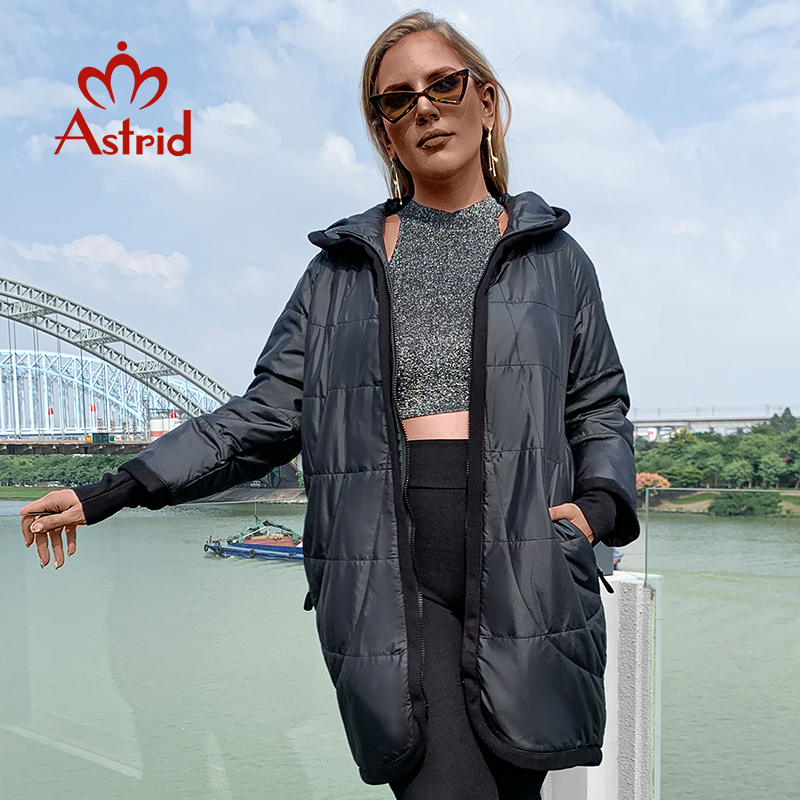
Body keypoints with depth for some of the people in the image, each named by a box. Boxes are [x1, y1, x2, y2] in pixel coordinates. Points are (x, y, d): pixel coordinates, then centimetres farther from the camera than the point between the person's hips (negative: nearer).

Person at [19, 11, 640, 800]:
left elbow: (599, 408, 16)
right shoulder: (342, 268, 11)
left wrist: (599, 502, -5)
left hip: (525, 565, 1)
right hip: (389, 569, -1)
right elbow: (267, 414, 9)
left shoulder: (554, 259, 12)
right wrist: (109, 492, 3)